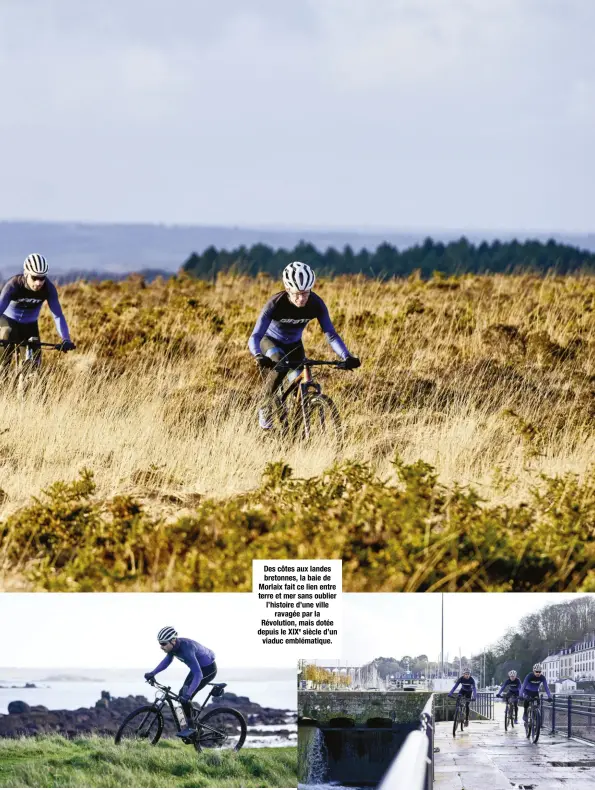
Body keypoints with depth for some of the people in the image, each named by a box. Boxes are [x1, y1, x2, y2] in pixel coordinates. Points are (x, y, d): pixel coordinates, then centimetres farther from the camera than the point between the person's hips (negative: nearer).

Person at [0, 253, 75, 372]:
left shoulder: (48, 288, -25)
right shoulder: (13, 285, -32)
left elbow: (58, 315, -27)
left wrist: (66, 340, -39)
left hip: (29, 324, 2)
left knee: (35, 360, -7)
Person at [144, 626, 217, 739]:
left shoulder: (186, 649, -36)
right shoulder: (173, 645, -10)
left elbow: (198, 674, -41)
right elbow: (167, 661, 11)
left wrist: (188, 694, -48)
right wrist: (152, 673, -1)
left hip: (208, 669, -9)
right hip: (198, 667, 9)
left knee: (185, 696, -16)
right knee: (183, 694, 8)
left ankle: (190, 727, -5)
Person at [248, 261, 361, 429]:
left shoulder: (316, 304, -27)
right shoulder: (275, 304, -35)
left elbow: (331, 335, -26)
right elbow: (254, 337, -40)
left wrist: (347, 357, -43)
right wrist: (259, 356, -61)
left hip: (293, 344, 3)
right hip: (270, 341, -3)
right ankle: (265, 410, -16)